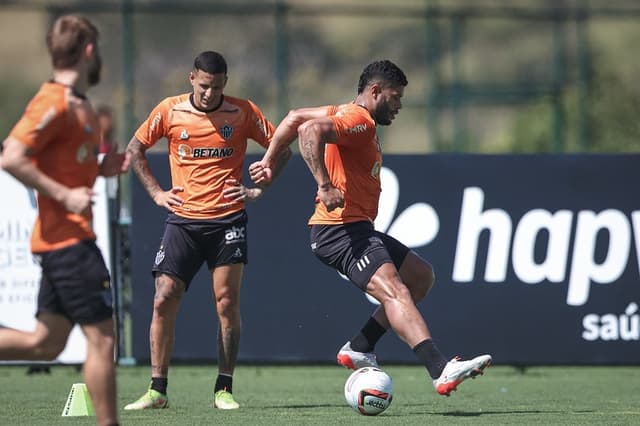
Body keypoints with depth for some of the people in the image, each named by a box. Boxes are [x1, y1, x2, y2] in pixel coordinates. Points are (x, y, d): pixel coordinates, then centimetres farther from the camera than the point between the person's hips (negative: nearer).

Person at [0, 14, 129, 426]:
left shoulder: (80, 106, 16)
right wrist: (65, 195, -21)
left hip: (61, 241, 10)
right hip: (68, 240, -10)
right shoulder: (55, 103, -14)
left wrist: (102, 167, 9)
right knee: (101, 338, -6)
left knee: (46, 343, 11)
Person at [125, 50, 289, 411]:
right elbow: (135, 149, 12)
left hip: (228, 219, -1)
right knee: (164, 300, -5)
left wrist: (260, 189, -1)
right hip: (184, 219, 1)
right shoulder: (170, 111, 0)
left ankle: (224, 390, 4)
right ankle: (157, 391, 2)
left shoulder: (243, 113, -2)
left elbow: (280, 148, 8)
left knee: (227, 302, -5)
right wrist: (155, 192, 5)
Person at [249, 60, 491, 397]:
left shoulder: (349, 114, 20)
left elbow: (296, 117, 25)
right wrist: (324, 186, -32)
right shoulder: (358, 120, -11)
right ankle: (441, 371, -42)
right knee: (394, 291, -25)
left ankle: (359, 349, 12)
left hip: (358, 230, 11)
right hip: (341, 229, -11)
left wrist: (268, 161, 23)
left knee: (421, 275, 16)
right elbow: (309, 131, -29)